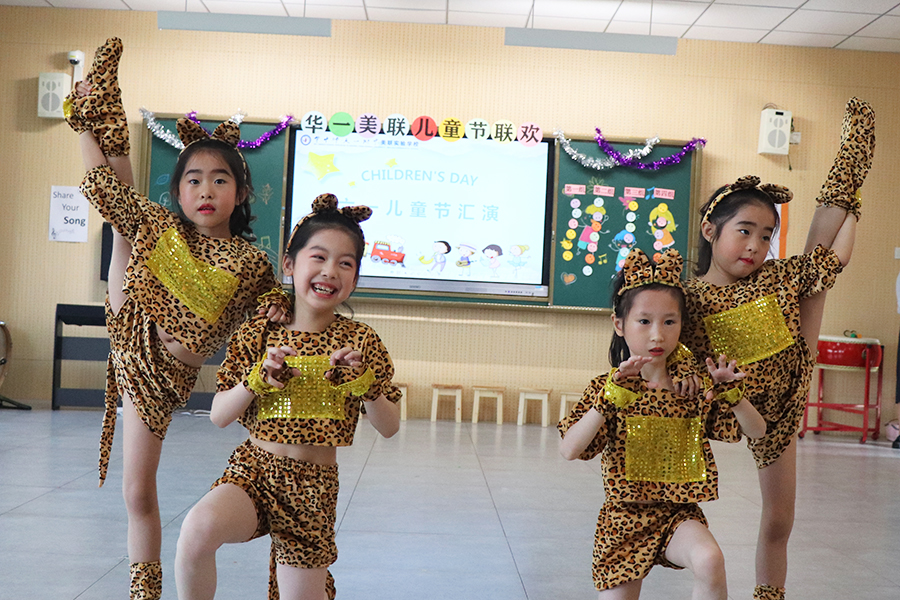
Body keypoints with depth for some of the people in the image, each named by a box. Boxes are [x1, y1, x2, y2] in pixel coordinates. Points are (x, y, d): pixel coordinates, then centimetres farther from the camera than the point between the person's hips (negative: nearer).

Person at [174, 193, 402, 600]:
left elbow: (389, 428, -1)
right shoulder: (258, 333, -2)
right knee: (198, 528, -31)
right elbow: (218, 417, -2)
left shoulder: (360, 342, -2)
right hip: (253, 467, -1)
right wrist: (259, 379, -18)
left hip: (314, 485, 1)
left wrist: (363, 384, -19)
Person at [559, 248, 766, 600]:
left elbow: (757, 432, 1)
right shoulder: (608, 388, -9)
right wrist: (611, 397, -31)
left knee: (709, 561, -29)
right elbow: (569, 450, -22)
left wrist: (730, 391, -17)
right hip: (624, 517, 0)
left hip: (678, 514, 1)